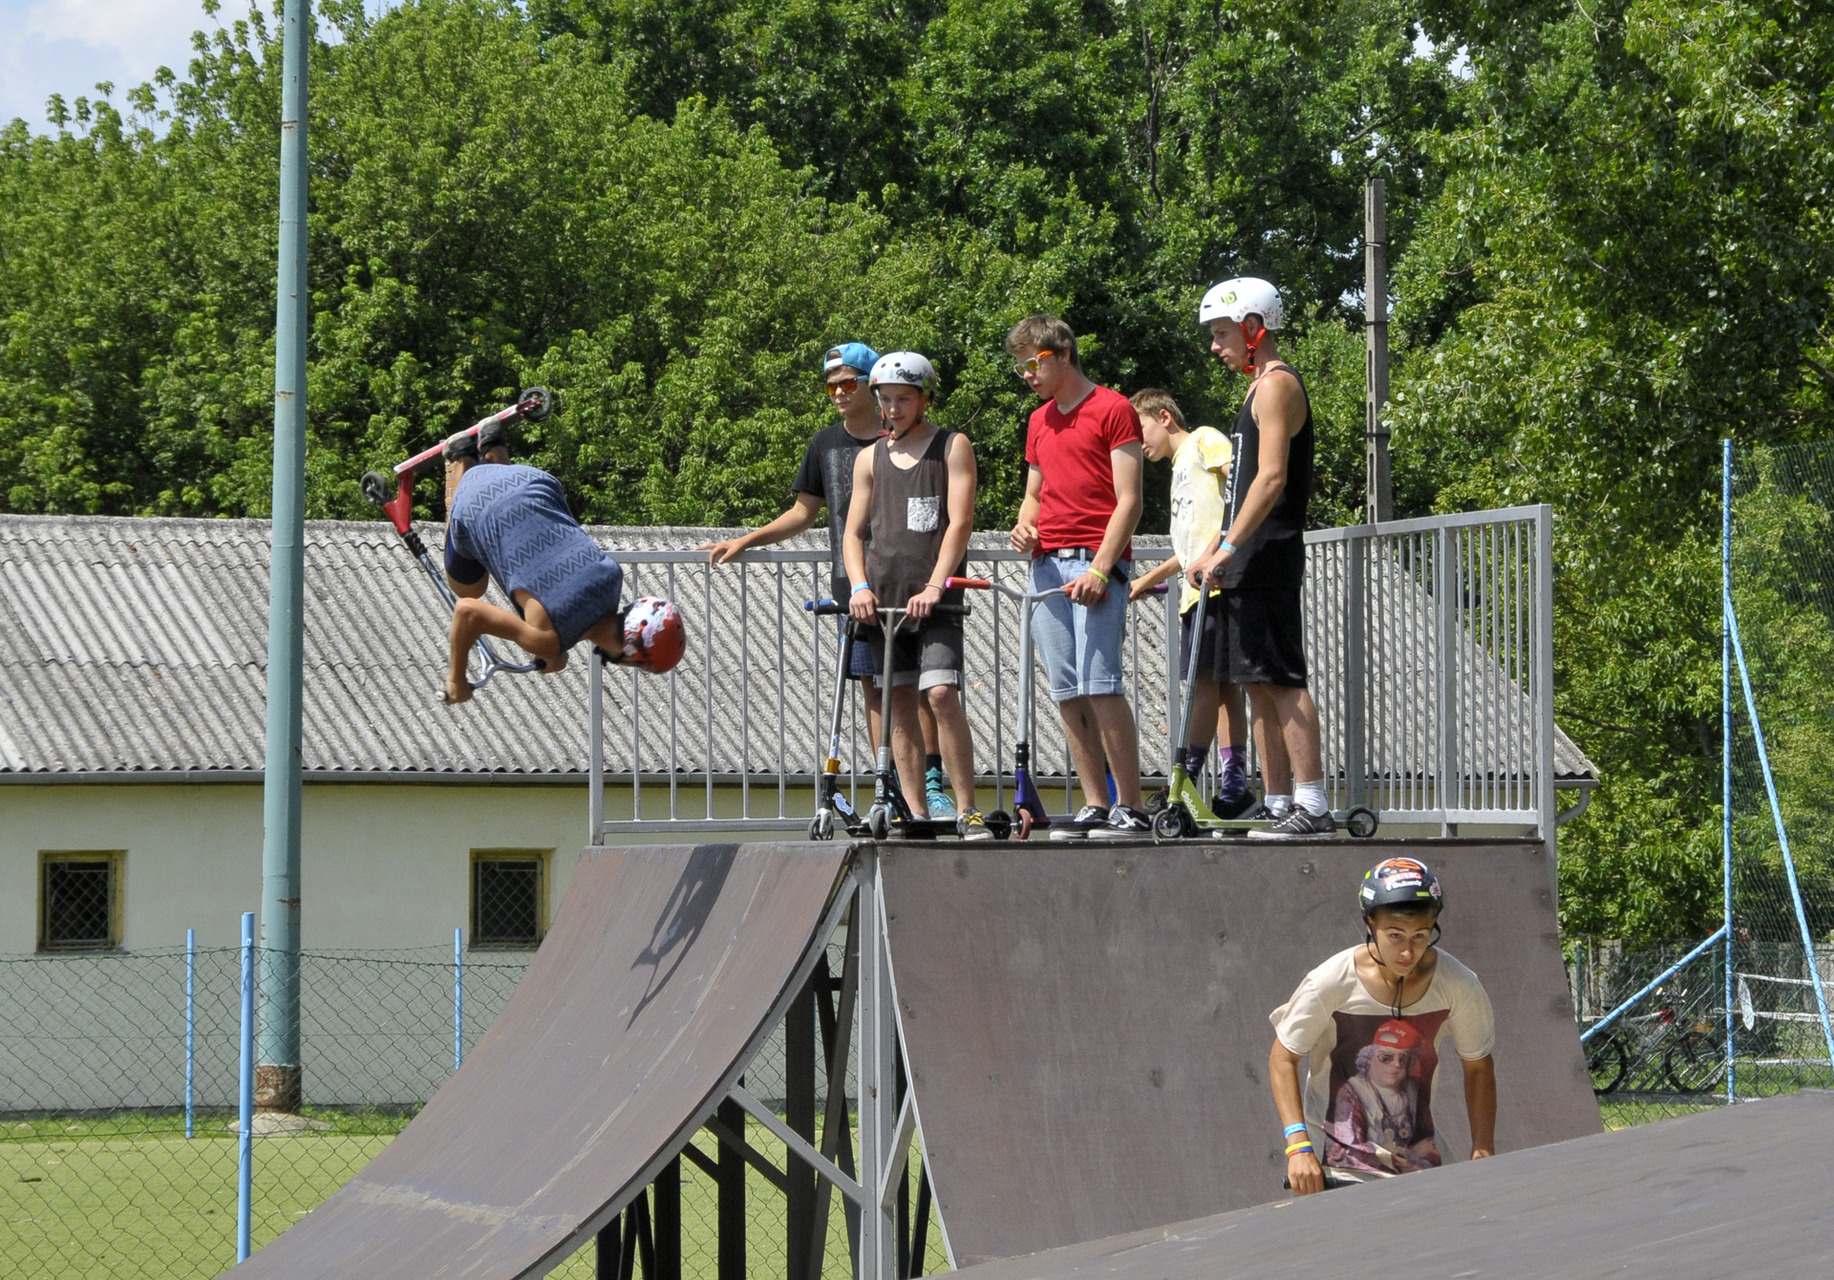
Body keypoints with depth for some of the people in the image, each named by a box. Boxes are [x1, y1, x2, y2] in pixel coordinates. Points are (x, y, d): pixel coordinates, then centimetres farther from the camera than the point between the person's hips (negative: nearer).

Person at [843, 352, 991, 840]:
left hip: (933, 599, -4)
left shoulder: (952, 447, 4)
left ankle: (967, 810, -12)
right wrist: (859, 587, -3)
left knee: (942, 695, -16)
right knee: (900, 706, 2)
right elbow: (853, 531, 15)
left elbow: (959, 522, -5)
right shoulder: (870, 459, 15)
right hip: (881, 599, 4)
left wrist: (935, 586, -15)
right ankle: (916, 813, 5)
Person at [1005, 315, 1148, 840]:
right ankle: (1094, 807, 5)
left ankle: (1131, 808, -14)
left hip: (1095, 561, -7)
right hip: (1047, 562, 7)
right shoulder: (1039, 421, 21)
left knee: (1099, 684, -15)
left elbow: (1128, 500, -7)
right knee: (1066, 692, 3)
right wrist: (1024, 527, 5)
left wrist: (1100, 567, -15)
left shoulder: (1113, 410, -2)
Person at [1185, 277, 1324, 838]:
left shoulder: (1277, 384, -10)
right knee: (1259, 685, 9)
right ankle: (1280, 806, 11)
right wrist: (1212, 553, 22)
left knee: (1281, 680, -13)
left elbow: (1272, 478, -20)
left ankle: (1313, 806, -16)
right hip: (1249, 561, 10)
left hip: (1268, 559, -10)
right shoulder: (1261, 387, 22)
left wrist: (1225, 549, -23)